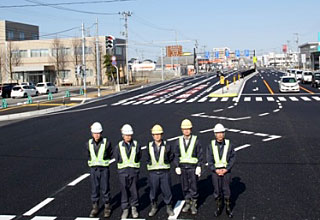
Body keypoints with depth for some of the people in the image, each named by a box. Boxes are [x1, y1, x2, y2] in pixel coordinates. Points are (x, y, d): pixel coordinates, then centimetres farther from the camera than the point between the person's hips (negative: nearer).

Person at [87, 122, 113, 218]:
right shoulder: (89, 144, -2)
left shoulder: (106, 143, -10)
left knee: (105, 189, 4)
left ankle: (107, 208, 18)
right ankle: (95, 208, 22)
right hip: (93, 170, 2)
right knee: (94, 189, 9)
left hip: (104, 169, -2)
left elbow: (110, 154, 8)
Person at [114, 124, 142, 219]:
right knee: (124, 191, 6)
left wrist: (133, 164, 4)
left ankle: (134, 208, 25)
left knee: (134, 190, 8)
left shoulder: (136, 145, -4)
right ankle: (125, 209, 18)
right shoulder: (119, 146, -3)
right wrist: (123, 165, 8)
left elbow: (139, 157, 6)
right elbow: (117, 158, 7)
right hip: (123, 172, 0)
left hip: (134, 172, 0)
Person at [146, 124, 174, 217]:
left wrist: (165, 162, 5)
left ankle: (169, 208, 19)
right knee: (153, 191, 9)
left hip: (164, 172, -1)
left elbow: (171, 156, 12)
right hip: (153, 172, 1)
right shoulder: (149, 146, 1)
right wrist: (150, 164, 6)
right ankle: (154, 207, 27)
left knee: (167, 190, 3)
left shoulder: (167, 146, -2)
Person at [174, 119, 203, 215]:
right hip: (182, 167, 3)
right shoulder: (179, 141, 3)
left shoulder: (196, 140, -5)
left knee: (193, 187, 2)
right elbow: (176, 155, 6)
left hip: (193, 167, -3)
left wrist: (199, 167, -10)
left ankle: (193, 205, 16)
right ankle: (187, 203, 25)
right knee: (185, 187, 10)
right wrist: (177, 166, -1)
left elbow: (200, 155, -4)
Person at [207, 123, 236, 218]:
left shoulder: (229, 145, -5)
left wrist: (226, 169, -14)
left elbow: (232, 158, -4)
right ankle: (219, 208, 23)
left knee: (226, 190, 4)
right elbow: (209, 160, -3)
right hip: (215, 171, 1)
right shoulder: (211, 146, -4)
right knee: (217, 190, 7)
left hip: (226, 170, -1)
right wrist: (215, 170, -14)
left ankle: (228, 208, 19)